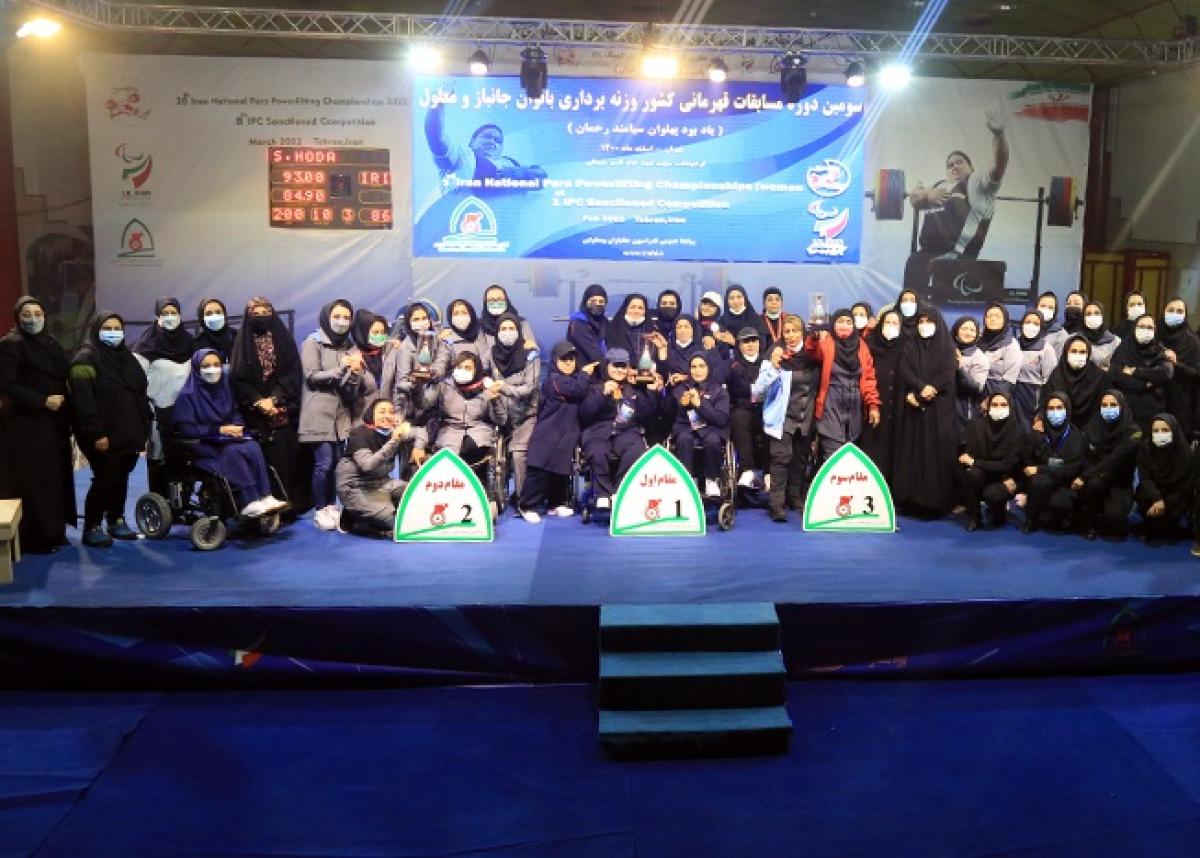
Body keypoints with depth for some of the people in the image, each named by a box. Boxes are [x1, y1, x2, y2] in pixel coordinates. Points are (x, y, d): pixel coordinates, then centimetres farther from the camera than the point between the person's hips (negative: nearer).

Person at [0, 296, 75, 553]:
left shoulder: (51, 344, 15)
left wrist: (65, 406, 3)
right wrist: (43, 401, -19)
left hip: (55, 424, 7)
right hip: (26, 426, -7)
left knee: (56, 478, 8)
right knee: (33, 482, -6)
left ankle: (53, 532, 17)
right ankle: (33, 538, 1)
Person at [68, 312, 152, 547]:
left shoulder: (126, 358, 16)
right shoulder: (86, 359, -9)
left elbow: (139, 394, 20)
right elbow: (83, 400, -17)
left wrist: (144, 427, 13)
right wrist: (96, 433, -23)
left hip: (127, 433, 7)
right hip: (103, 436, -7)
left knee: (121, 476, 11)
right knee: (106, 477, -8)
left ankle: (116, 520, 24)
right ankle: (91, 527, 4)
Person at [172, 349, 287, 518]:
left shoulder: (225, 387, 9)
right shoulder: (188, 395, -8)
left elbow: (236, 414, 17)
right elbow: (184, 429, -14)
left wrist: (236, 428, -7)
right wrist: (219, 430, -19)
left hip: (228, 437, 5)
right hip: (202, 444, -5)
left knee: (253, 448, -25)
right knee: (233, 452, -33)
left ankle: (265, 497, -32)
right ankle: (248, 503, -37)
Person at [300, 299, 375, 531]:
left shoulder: (351, 347, 15)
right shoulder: (312, 343, 1)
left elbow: (366, 384, 7)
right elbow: (312, 376, -9)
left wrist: (357, 372, -16)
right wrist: (343, 370, -10)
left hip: (343, 413, 5)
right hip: (319, 414, -4)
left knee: (337, 462, 2)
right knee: (324, 463, -7)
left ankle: (332, 506, 15)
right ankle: (320, 510, 5)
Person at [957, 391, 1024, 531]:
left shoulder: (1017, 431, -14)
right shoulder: (976, 425, -11)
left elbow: (1009, 465, -19)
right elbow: (965, 456, -15)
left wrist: (974, 462, -20)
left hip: (1005, 480, -1)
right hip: (981, 477, 2)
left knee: (993, 494, -34)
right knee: (972, 473, -32)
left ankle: (998, 513, 6)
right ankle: (973, 517, -11)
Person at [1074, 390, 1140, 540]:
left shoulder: (1132, 432, -13)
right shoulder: (1091, 427, -2)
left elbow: (1114, 459, -24)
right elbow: (1084, 457, -1)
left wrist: (1084, 477, -29)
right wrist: (1097, 474, -22)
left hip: (1120, 484, -2)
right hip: (1096, 478, 2)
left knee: (1113, 515, -30)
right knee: (1094, 483, -35)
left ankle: (1117, 526, 10)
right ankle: (1089, 524, -10)